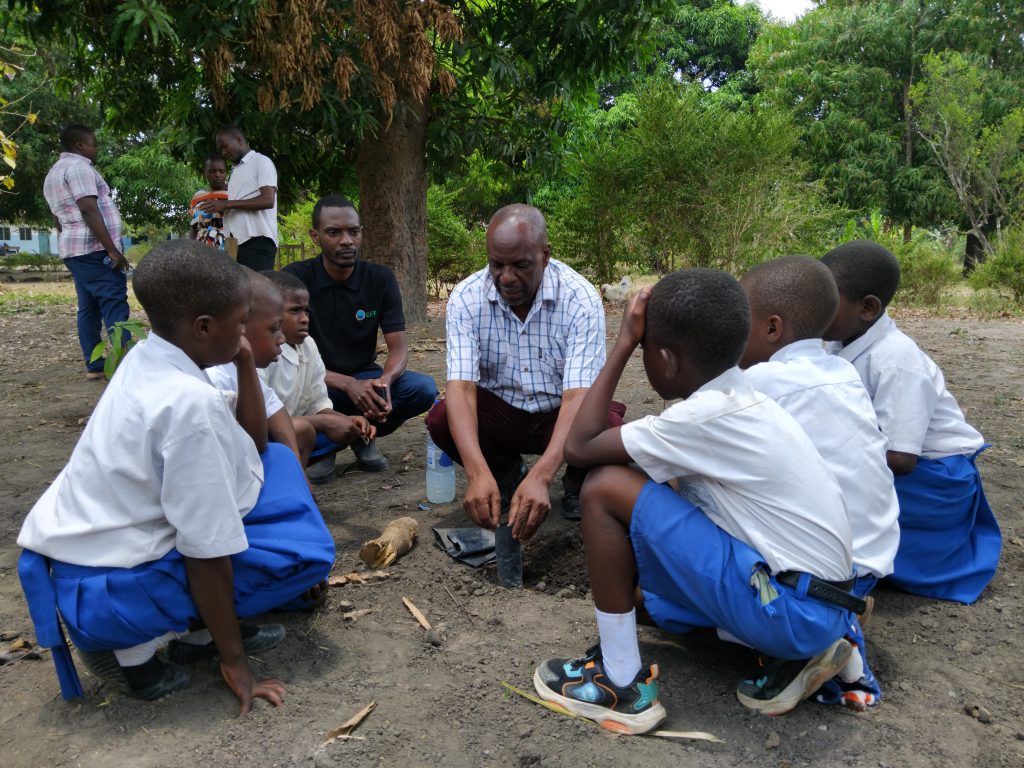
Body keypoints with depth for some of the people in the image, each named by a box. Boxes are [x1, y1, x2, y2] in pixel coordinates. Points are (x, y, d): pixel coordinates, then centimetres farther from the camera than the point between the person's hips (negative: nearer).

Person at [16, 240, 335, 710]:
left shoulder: (148, 360, 0)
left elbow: (251, 446, 8)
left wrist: (245, 362, -3)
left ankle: (203, 627, 11)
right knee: (306, 546, -7)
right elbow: (208, 552, -22)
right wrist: (233, 661, -11)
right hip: (105, 589, -9)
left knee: (276, 462, 11)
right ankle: (135, 646, -1)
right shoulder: (191, 403, -28)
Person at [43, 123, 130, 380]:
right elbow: (89, 210, -19)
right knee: (115, 306, -14)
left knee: (89, 308, 7)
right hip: (95, 250, -10)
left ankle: (94, 366, 6)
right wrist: (113, 250, -22)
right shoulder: (79, 167, -9)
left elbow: (58, 219, 25)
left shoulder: (53, 173, 23)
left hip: (73, 250, 10)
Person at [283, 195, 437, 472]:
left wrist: (384, 381, -34)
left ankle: (360, 435, 2)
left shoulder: (380, 278, -6)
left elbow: (398, 347, -9)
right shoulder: (295, 278, -13)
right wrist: (348, 385, -34)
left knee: (423, 389, -25)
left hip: (364, 378, 3)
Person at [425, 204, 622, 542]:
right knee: (441, 419, -27)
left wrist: (540, 477, -45)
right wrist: (478, 473, -43)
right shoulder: (466, 297, -17)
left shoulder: (581, 299, -22)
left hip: (560, 413, -1)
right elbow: (461, 387, -26)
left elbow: (578, 396, -30)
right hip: (500, 411, 2)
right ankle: (506, 475, 6)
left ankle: (576, 483, 5)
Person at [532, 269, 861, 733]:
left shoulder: (706, 416, -20)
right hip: (818, 602, 9)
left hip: (793, 609, -9)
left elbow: (579, 447, -13)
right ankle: (793, 652, 13)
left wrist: (624, 343, -9)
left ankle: (621, 686, -2)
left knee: (605, 489, -13)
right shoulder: (740, 400, 7)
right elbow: (682, 489, 19)